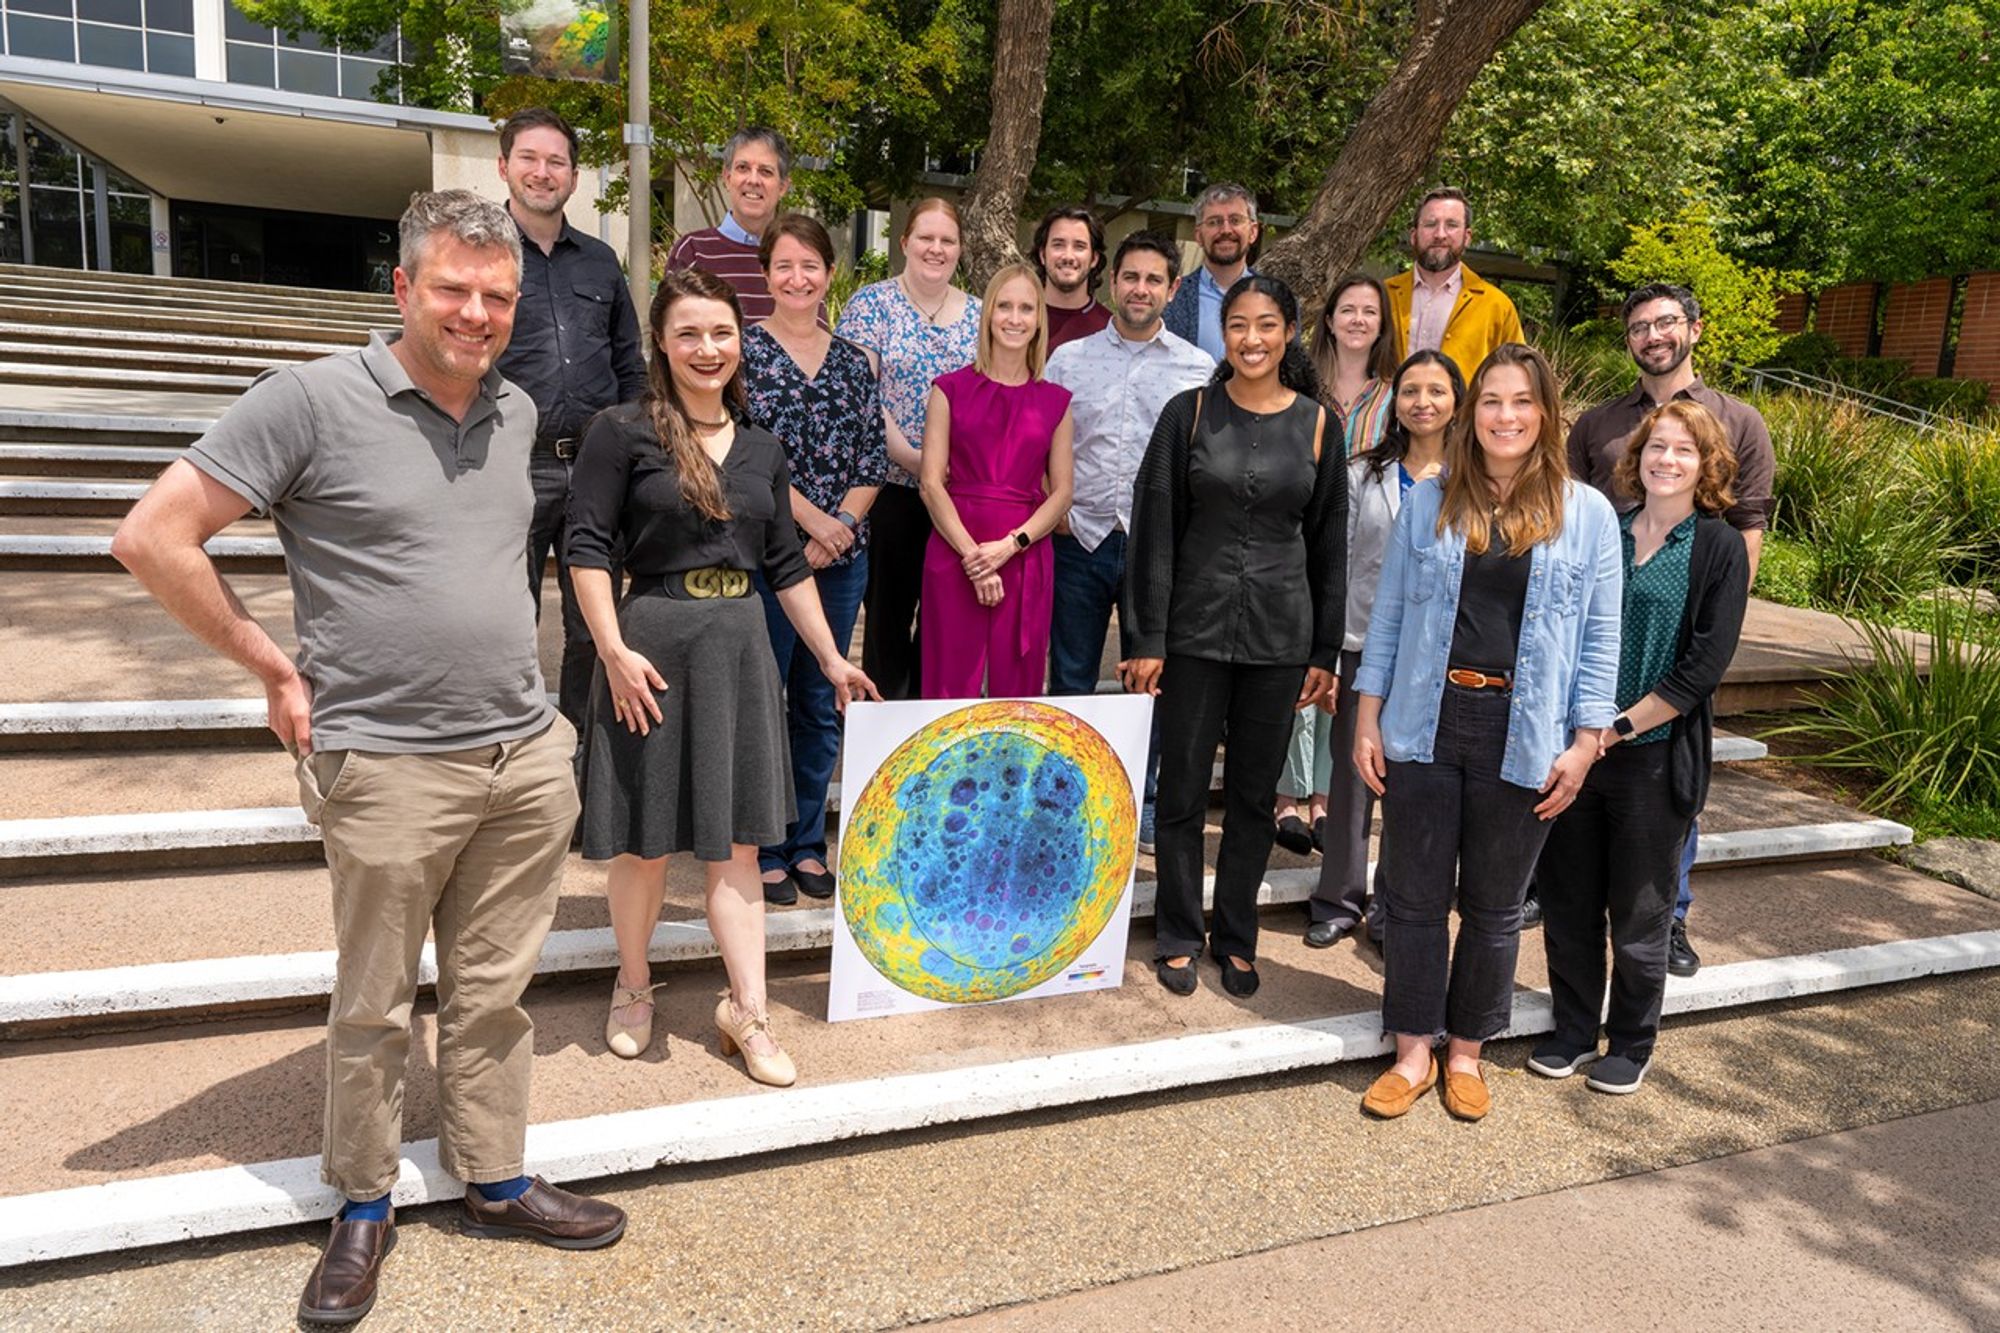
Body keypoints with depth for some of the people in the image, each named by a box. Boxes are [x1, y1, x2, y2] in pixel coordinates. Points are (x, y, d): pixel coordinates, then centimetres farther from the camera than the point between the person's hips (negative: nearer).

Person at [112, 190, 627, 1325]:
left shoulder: (517, 413, 9)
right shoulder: (314, 400, -9)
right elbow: (153, 539, -8)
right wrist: (277, 669, -5)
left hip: (528, 755, 5)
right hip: (387, 766, -5)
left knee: (494, 991, 16)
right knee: (374, 1008, 10)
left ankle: (497, 1183, 33)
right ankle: (364, 1206, 31)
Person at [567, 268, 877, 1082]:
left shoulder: (761, 449, 10)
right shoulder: (623, 432, -5)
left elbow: (786, 565, 14)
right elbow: (588, 547, -9)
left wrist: (833, 661, 14)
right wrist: (615, 650, -18)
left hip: (738, 647, 4)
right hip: (653, 643, -4)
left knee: (735, 841, 8)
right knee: (645, 838, 8)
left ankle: (747, 1012, 17)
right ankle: (633, 991, 31)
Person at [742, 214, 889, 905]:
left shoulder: (853, 361, 11)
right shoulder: (744, 349, -1)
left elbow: (874, 458, 6)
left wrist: (842, 523, -9)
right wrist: (810, 519, -15)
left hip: (841, 554, 4)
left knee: (820, 704, 10)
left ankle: (808, 844, 23)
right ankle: (763, 850, 14)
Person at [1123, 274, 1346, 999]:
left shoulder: (1317, 424, 3)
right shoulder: (1190, 413, -1)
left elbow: (1329, 544, 7)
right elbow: (1155, 529, -3)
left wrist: (1324, 652, 5)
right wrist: (1147, 639, -8)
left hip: (1279, 633, 1)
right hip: (1195, 627, -1)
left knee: (1254, 793, 11)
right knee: (1182, 791, 6)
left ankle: (1236, 940, 27)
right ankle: (1177, 937, 23)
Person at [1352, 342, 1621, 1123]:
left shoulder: (1587, 514, 1)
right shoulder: (1428, 502, 4)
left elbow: (1600, 638, 1)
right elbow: (1389, 614, 5)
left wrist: (1584, 743, -4)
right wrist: (1368, 719, 1)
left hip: (1523, 736, -1)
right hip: (1426, 725, 1)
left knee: (1494, 905, 12)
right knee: (1414, 896, 8)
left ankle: (1466, 1051, 31)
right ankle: (1413, 1051, 25)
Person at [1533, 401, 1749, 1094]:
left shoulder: (1720, 549, -4)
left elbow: (1704, 666, -11)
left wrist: (1620, 726, -15)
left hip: (1655, 756, -3)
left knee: (1638, 912, 9)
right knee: (1566, 901, 11)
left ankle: (1632, 1044, 28)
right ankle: (1573, 1032, 29)